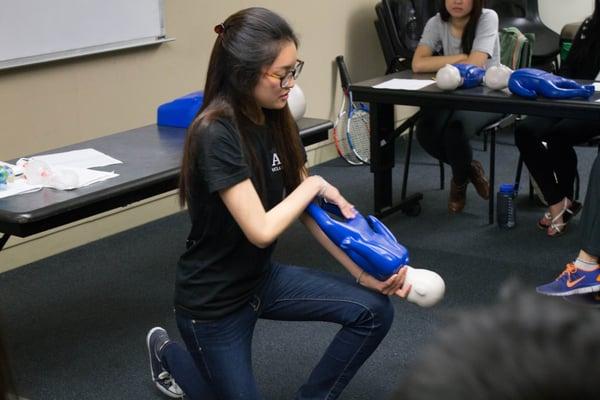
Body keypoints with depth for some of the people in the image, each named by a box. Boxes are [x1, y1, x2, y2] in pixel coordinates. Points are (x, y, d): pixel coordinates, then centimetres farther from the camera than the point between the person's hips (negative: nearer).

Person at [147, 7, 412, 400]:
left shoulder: (277, 120, -4)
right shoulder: (215, 134, -29)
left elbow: (310, 209, 0)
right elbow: (261, 230, -31)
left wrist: (364, 271, -8)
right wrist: (314, 184, -15)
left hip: (261, 276, 7)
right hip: (213, 300, -7)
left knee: (374, 310, -5)